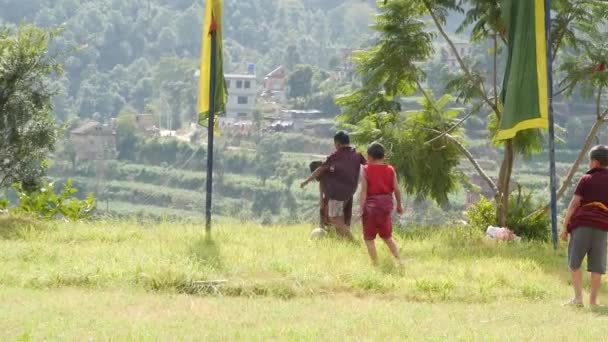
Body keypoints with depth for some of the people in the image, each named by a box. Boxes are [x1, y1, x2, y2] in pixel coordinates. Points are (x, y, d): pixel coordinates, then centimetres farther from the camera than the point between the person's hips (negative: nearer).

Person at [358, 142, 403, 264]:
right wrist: (399, 205, 15)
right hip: (386, 204, 4)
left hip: (371, 205, -4)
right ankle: (398, 259, 9)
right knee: (387, 236, 20)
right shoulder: (390, 170, 3)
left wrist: (361, 208, -12)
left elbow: (364, 190, -12)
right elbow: (396, 189, 2)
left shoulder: (366, 170, -6)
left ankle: (375, 264, -2)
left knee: (369, 238, 5)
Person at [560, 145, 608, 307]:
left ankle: (578, 297, -7)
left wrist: (564, 227, -1)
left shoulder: (586, 179, 3)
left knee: (574, 262, 4)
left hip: (582, 223, -2)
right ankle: (593, 300, 5)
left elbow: (574, 203, -3)